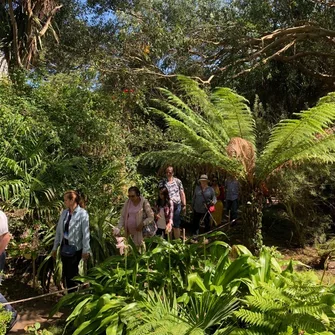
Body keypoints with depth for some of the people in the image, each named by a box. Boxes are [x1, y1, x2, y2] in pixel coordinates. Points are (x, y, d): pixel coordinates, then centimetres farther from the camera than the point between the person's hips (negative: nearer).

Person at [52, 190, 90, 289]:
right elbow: (59, 230, 9)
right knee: (66, 273, 14)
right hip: (64, 247, 6)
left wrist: (85, 250, -14)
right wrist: (55, 247, 11)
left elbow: (86, 233, -14)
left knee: (71, 274, 2)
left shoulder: (82, 214, -14)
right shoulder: (64, 213, 4)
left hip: (75, 248, -6)